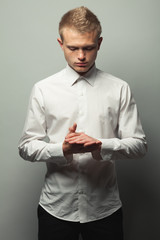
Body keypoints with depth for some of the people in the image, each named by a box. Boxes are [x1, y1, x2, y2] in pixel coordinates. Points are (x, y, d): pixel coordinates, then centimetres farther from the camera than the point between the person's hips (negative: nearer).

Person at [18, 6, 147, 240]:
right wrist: (62, 149, -20)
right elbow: (26, 147, -2)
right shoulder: (43, 90, -2)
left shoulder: (119, 89, -3)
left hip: (105, 208, 0)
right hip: (56, 207, 0)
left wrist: (101, 146, -22)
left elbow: (139, 144, -4)